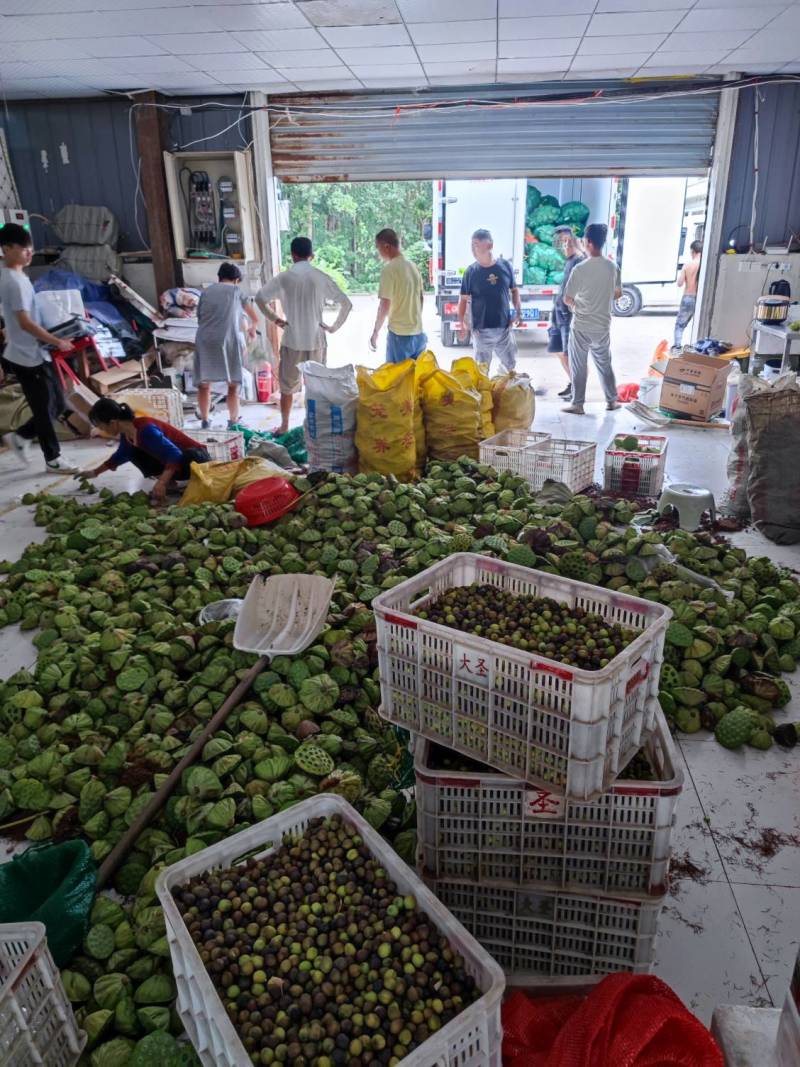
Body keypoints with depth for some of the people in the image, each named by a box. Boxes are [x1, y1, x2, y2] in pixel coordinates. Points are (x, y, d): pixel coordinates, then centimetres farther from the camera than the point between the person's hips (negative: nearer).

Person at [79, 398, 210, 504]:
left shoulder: (145, 430, -31)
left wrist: (162, 483, -47)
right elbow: (121, 455, 20)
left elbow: (175, 455, -38)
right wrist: (95, 472, 26)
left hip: (196, 457, -9)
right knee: (133, 452, 0)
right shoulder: (126, 433, -2)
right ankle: (168, 482, -3)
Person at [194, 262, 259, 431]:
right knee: (233, 386, 9)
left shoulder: (206, 292, 18)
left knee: (204, 385, 14)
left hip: (205, 341, 2)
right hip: (229, 341, -2)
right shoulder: (237, 290, 12)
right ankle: (233, 424, 11)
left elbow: (200, 318, 21)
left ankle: (204, 423, 18)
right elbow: (255, 318, 16)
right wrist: (252, 329, 37)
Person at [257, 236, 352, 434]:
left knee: (287, 386, 12)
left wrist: (274, 318, -1)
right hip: (317, 340, 1)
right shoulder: (322, 277, -1)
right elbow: (346, 304, -3)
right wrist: (334, 327, 4)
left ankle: (284, 425, 18)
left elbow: (260, 297, -12)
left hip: (292, 340, -1)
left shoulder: (284, 277, -4)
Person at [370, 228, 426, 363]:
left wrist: (375, 332, -6)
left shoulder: (390, 269, -13)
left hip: (399, 334, -7)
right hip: (418, 333, 7)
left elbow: (384, 305, -15)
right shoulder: (414, 267, 9)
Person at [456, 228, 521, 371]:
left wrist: (518, 313, 2)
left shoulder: (505, 266, -1)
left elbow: (514, 290, 11)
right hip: (481, 329, -1)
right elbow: (463, 299, -1)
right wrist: (461, 323, -7)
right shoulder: (471, 271, -5)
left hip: (504, 327, 2)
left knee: (511, 365, 12)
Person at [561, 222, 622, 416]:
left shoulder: (580, 268, -16)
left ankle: (577, 404, 12)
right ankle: (612, 400, 26)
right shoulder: (613, 267, -1)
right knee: (605, 364, 18)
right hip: (603, 326, 4)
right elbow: (618, 293, 13)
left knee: (578, 367, 7)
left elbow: (567, 299, -8)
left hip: (581, 326, -4)